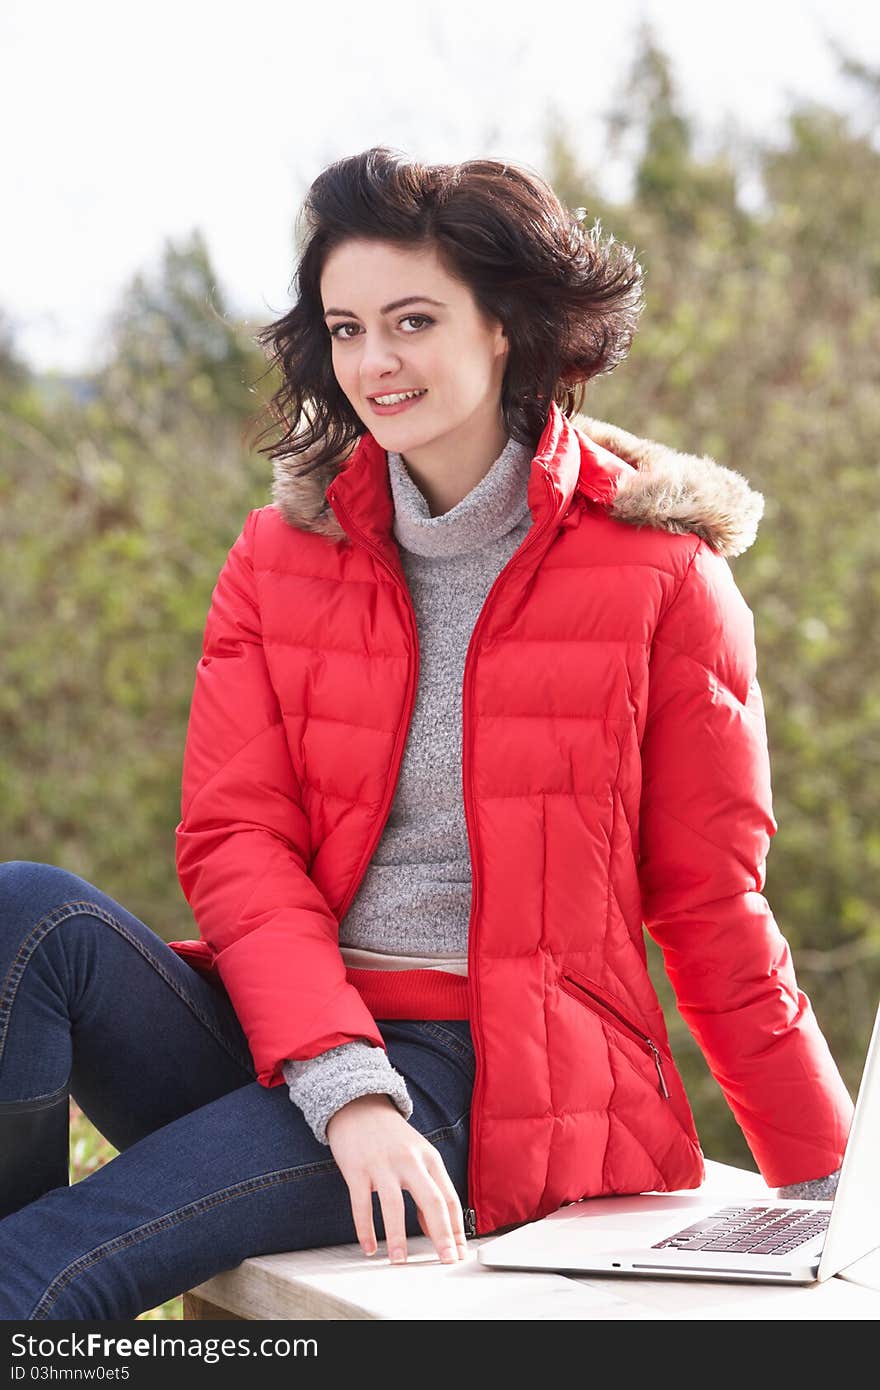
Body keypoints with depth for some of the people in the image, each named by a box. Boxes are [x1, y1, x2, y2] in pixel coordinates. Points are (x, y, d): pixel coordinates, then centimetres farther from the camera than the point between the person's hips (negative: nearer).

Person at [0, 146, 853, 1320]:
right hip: (279, 1036, 4)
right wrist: (344, 1085, -19)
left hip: (497, 1084, -4)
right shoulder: (284, 553, 10)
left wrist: (835, 1191, 4)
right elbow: (235, 841, -1)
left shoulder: (656, 567, 0)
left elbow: (713, 906, 4)